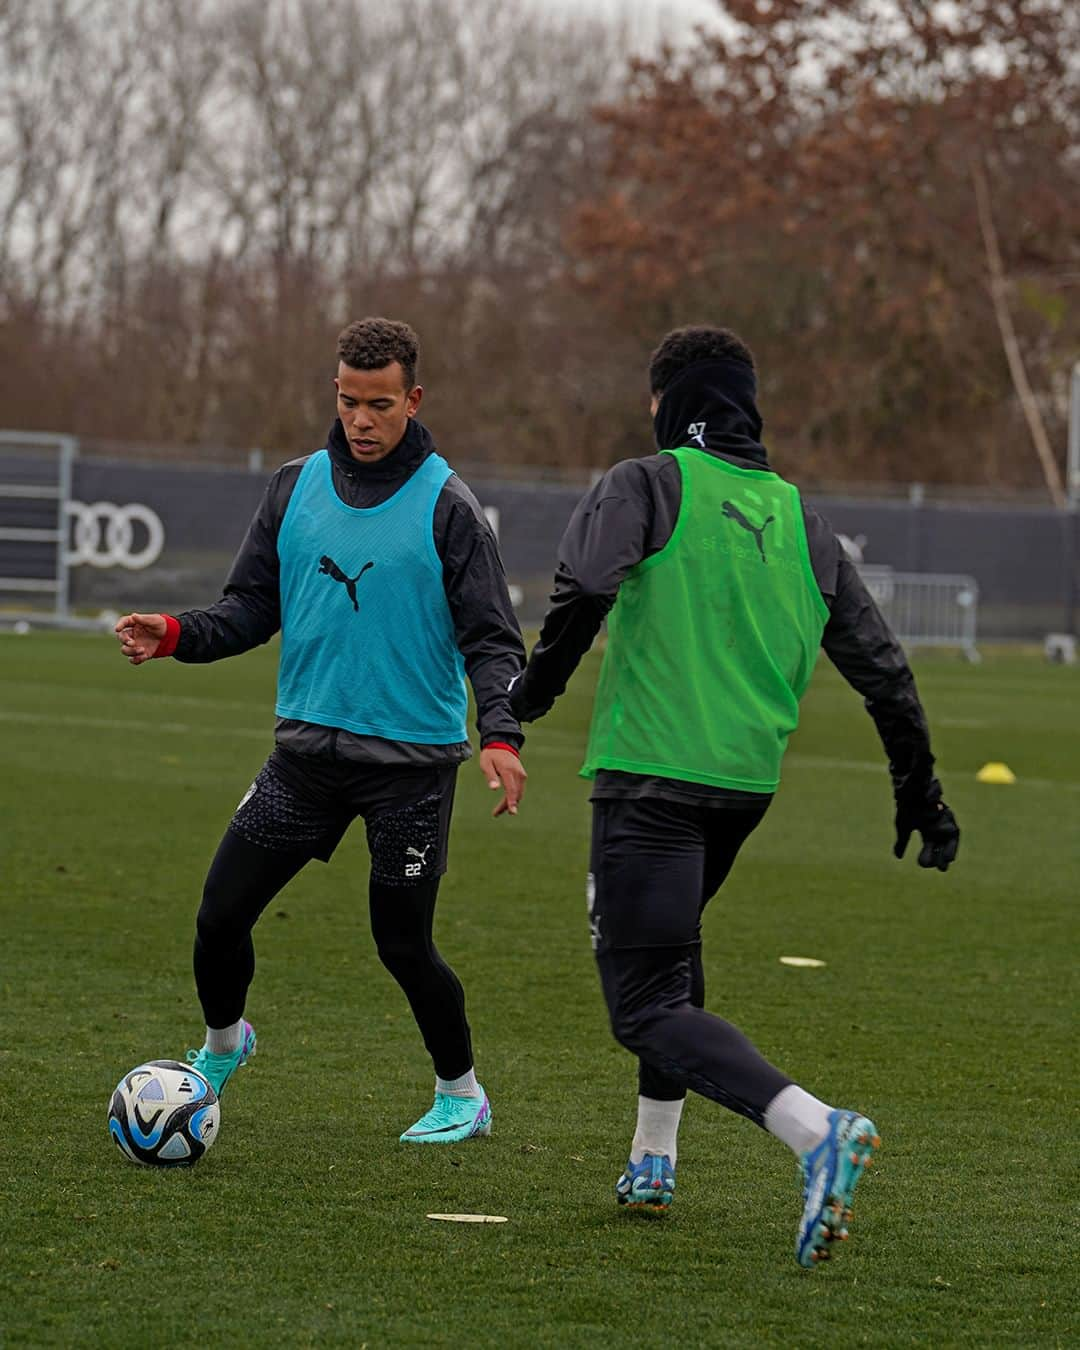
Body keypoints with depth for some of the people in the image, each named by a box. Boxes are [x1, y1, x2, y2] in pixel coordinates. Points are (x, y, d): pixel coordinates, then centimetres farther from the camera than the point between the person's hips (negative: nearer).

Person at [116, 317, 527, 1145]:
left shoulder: (445, 504, -7)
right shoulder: (296, 486, 6)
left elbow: (491, 639, -7)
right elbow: (254, 607, 12)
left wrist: (501, 735, -23)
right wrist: (178, 635, -7)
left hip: (413, 760, -4)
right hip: (309, 750, 4)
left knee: (403, 943, -2)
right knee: (222, 915, 1)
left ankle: (462, 1094, 20)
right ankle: (223, 1044, 30)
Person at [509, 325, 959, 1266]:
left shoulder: (647, 486, -2)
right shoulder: (801, 525, 13)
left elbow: (585, 590, -20)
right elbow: (881, 666, 13)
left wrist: (534, 693, -5)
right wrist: (920, 792, 22)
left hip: (650, 775, -7)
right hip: (748, 785, 7)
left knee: (650, 1006, -10)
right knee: (671, 948, 31)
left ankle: (817, 1131, -31)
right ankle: (653, 1162, 31)